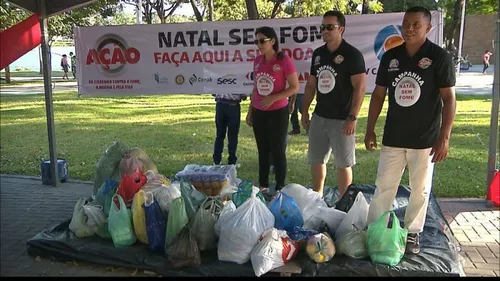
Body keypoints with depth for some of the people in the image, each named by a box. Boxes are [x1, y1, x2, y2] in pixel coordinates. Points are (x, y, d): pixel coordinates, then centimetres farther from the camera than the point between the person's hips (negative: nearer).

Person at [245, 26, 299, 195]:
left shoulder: (284, 60, -12)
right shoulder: (257, 61, 6)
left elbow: (295, 87, -11)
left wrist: (273, 98, -21)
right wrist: (250, 110, 14)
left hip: (278, 112, -6)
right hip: (259, 113, 6)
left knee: (278, 151, 2)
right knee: (263, 151, 13)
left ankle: (280, 189, 12)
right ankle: (263, 186, 24)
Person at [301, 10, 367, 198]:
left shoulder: (352, 54, -10)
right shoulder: (318, 54, 9)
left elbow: (359, 88, -14)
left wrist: (352, 117, -19)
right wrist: (305, 111, 12)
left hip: (341, 119, -6)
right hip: (319, 116, 6)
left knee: (343, 163, 4)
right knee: (316, 160, 14)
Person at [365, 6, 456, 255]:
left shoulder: (439, 57, -6)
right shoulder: (390, 57, 4)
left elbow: (449, 99, -8)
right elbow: (378, 95, 9)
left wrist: (444, 137, -14)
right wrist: (370, 130, 6)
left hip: (425, 139, -3)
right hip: (393, 138, 3)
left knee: (420, 190, 9)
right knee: (383, 187, 8)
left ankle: (412, 233, 24)